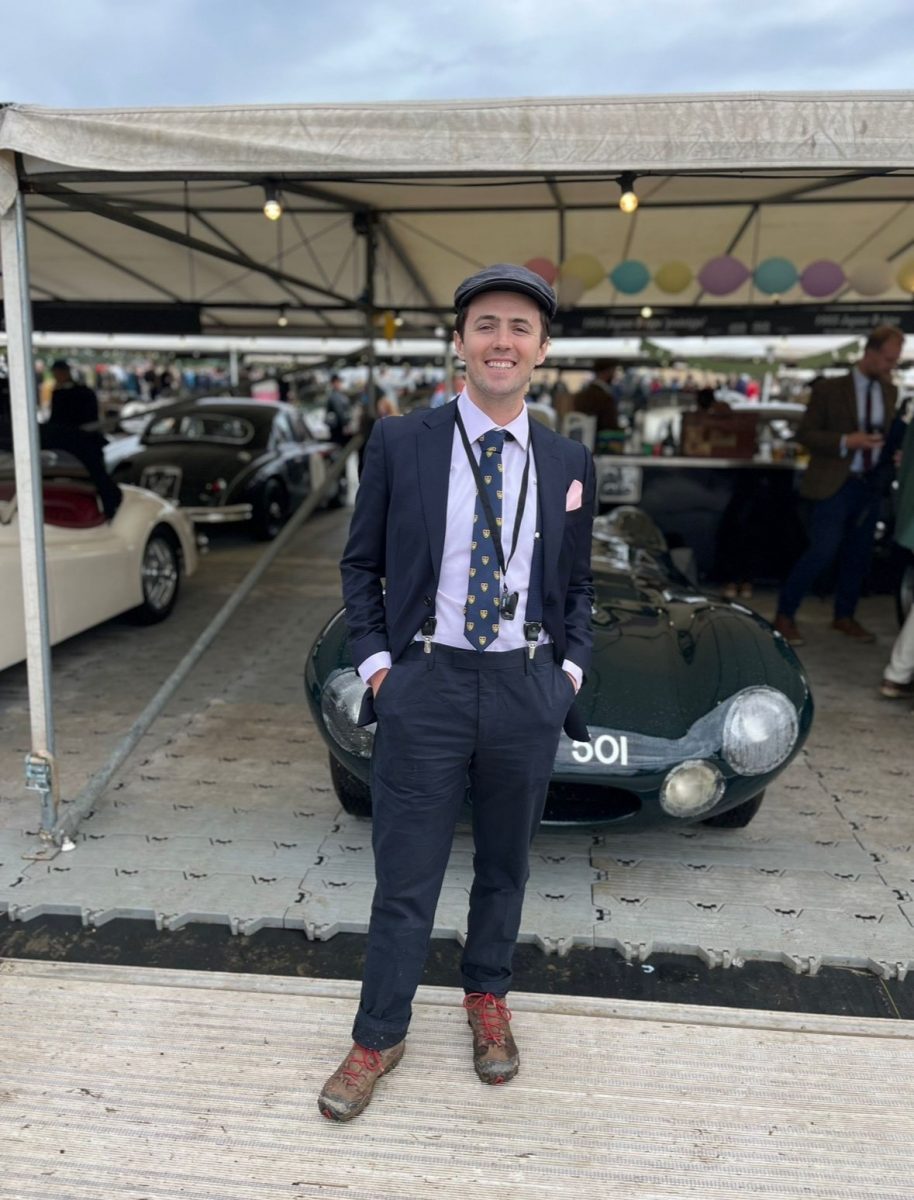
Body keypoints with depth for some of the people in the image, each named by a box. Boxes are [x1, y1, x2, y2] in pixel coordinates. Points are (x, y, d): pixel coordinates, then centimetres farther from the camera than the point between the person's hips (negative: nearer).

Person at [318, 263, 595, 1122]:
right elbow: (361, 564, 5)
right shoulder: (399, 444, -2)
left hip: (527, 691, 3)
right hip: (424, 687, -2)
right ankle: (378, 1037, 28)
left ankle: (487, 999, 43)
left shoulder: (567, 463, 5)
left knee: (504, 867, 19)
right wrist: (374, 657, -4)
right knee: (404, 881, 7)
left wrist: (571, 667, 3)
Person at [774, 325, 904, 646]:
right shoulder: (830, 389, -8)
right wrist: (845, 441, -21)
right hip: (835, 483, -6)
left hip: (870, 483, 6)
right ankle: (784, 615, 5)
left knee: (858, 553, 11)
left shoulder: (890, 391, 9)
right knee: (823, 551, -10)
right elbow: (805, 433, -8)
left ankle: (844, 617, 27)